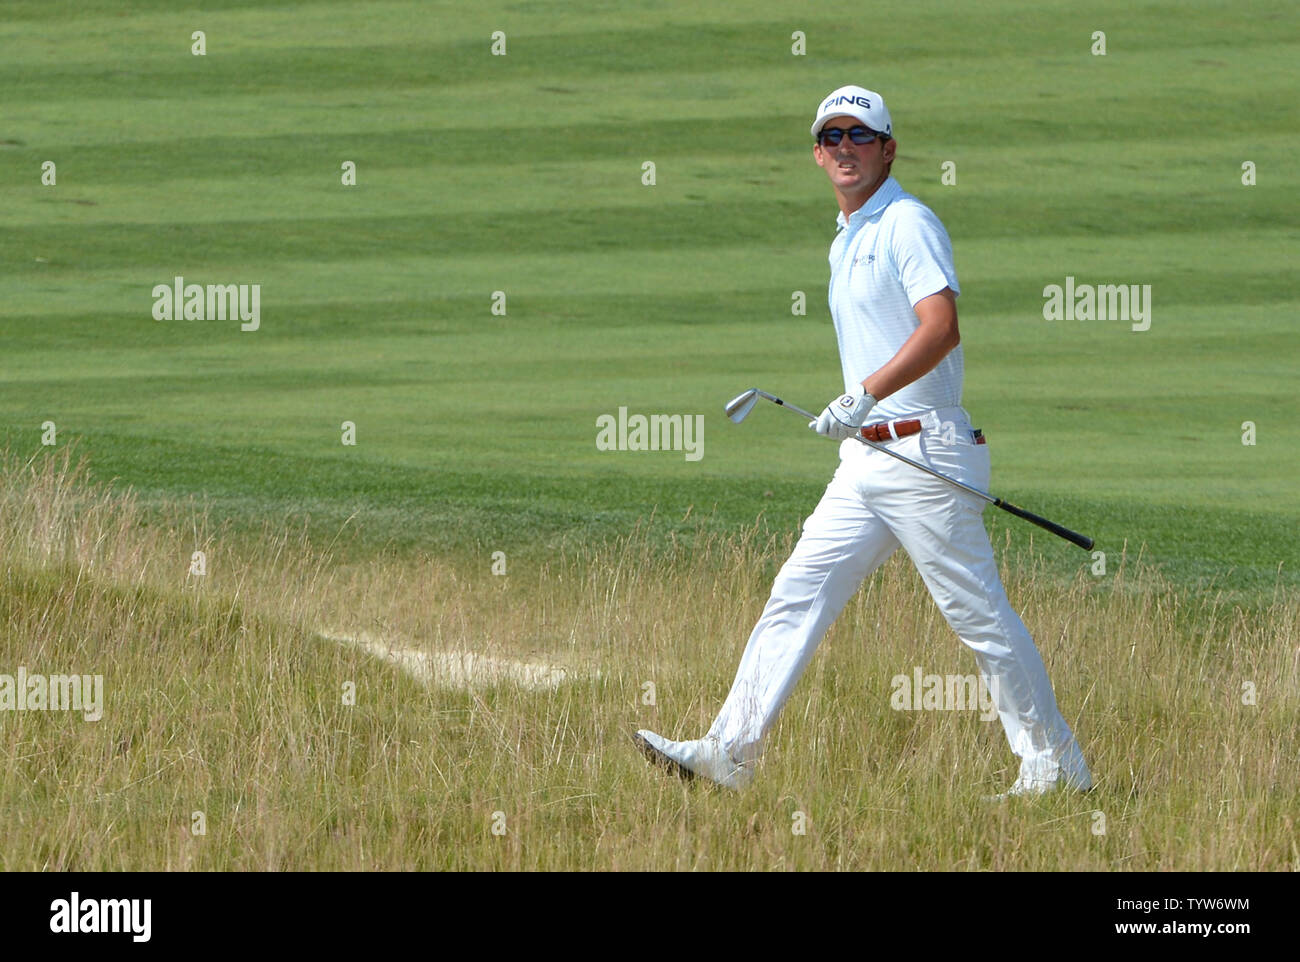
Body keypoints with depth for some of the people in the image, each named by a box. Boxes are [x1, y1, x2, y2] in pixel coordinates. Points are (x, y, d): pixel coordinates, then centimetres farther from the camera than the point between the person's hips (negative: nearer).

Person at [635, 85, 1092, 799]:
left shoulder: (908, 223, -9)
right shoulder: (845, 243, 20)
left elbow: (941, 328, -23)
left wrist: (863, 397, -28)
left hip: (923, 450, -9)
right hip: (866, 458, 9)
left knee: (979, 616, -5)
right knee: (799, 593, 1)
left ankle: (1055, 765, 3)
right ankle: (728, 754, -2)